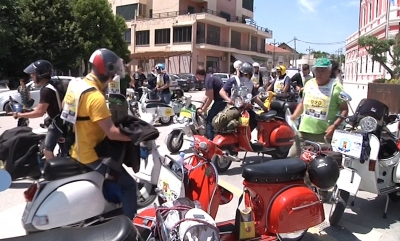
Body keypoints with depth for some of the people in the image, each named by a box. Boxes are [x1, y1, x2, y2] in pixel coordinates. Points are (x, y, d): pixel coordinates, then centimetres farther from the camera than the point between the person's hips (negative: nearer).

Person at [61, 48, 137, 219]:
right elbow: (112, 133, -30)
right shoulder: (95, 97, -27)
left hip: (75, 149, 10)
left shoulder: (75, 84, 2)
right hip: (90, 155, -10)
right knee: (128, 184, -2)